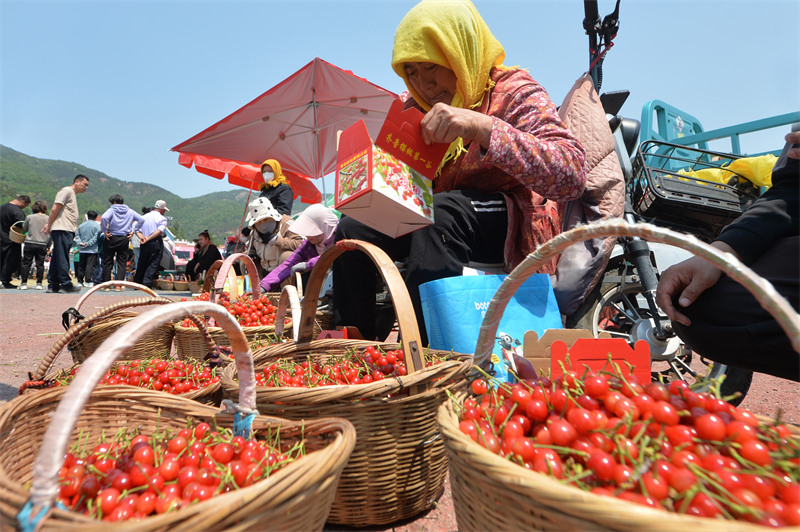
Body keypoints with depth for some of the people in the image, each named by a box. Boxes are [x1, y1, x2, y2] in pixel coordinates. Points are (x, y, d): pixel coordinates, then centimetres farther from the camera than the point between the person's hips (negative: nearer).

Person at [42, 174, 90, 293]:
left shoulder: (73, 194, 24)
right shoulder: (67, 191, -4)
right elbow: (55, 209, -11)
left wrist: (49, 225, 11)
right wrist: (49, 226, -9)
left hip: (68, 231, 9)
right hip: (62, 230, -9)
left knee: (57, 258, 9)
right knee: (62, 258, -8)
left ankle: (53, 285, 12)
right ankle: (66, 284, -9)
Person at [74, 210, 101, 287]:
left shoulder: (81, 226, 11)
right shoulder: (96, 226, -4)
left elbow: (77, 236, 7)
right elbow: (96, 237, -12)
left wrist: (80, 243, -3)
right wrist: (88, 244, -10)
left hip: (82, 250, 5)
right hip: (92, 250, -5)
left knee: (81, 266, 10)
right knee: (90, 266, -6)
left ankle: (80, 281, 14)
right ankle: (88, 281, -9)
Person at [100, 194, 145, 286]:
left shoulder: (111, 210, -4)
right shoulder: (130, 211, 7)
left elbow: (104, 218, -22)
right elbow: (141, 220, 4)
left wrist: (104, 231, -12)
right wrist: (133, 231, 6)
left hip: (111, 238, -2)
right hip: (125, 239, 2)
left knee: (107, 262, 7)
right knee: (122, 263, 5)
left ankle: (106, 284, 10)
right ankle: (119, 284, -1)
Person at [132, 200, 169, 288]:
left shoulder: (144, 217, 17)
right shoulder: (162, 219, -1)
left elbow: (136, 229, 9)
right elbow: (160, 231, -18)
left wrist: (141, 237, -6)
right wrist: (148, 238, -17)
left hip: (144, 244, 6)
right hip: (156, 243, -6)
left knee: (141, 264, 15)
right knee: (153, 264, -4)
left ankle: (136, 283, 21)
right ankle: (146, 283, -13)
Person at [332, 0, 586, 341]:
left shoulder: (514, 92, -10)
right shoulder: (413, 105, 8)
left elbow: (572, 176, -27)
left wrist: (482, 127, -37)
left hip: (510, 225, -5)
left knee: (439, 211, -34)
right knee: (352, 230, -8)